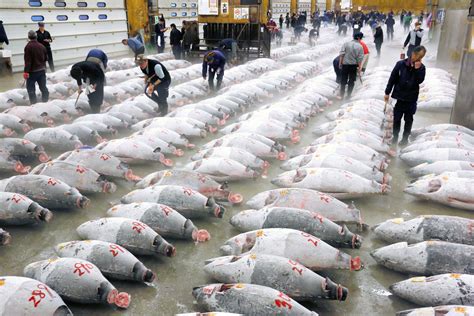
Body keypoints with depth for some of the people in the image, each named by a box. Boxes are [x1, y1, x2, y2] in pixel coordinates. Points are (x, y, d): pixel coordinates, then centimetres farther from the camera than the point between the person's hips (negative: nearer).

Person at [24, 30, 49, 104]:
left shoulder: (28, 46, -15)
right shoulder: (42, 46, 3)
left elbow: (27, 61, -18)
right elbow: (46, 58, 12)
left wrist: (26, 71, -17)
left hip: (32, 71, -5)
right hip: (42, 70, 5)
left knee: (30, 88, 3)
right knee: (43, 87, 12)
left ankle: (33, 103, 1)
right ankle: (45, 101, 17)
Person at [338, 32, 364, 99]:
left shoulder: (346, 44, -2)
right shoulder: (360, 46, -5)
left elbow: (341, 54, -7)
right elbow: (360, 58, -7)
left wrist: (340, 63, 0)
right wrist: (359, 67, 2)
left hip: (345, 64, 1)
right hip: (353, 65, -1)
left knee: (343, 81, 11)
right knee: (351, 81, 12)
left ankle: (342, 95, 13)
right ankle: (348, 95, 13)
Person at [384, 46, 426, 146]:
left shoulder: (421, 67, -2)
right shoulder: (401, 64, -7)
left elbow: (420, 80, -14)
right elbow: (392, 78, -2)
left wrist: (417, 69, -23)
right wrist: (387, 92, -1)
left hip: (411, 98, 1)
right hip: (399, 96, -1)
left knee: (408, 119, 10)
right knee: (397, 118, 7)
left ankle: (405, 137, 23)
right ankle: (395, 136, 22)